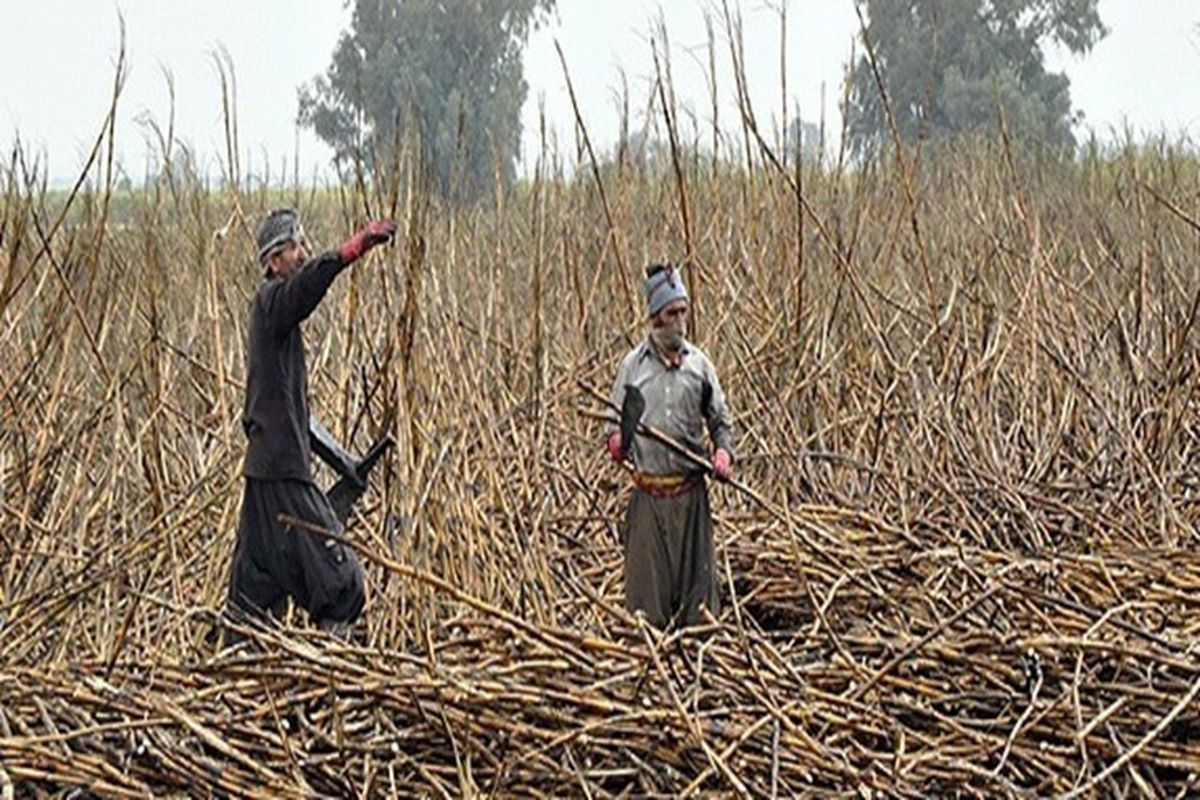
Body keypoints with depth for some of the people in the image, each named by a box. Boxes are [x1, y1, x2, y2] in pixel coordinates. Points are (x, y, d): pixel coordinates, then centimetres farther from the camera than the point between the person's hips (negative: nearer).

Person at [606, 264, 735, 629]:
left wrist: (724, 451, -5)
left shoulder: (699, 363, 7)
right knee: (647, 583, 1)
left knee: (696, 576, 2)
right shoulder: (633, 365, 5)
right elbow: (615, 422, 10)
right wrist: (616, 441, -12)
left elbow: (721, 420, 14)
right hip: (648, 493, -1)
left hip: (691, 491, 1)